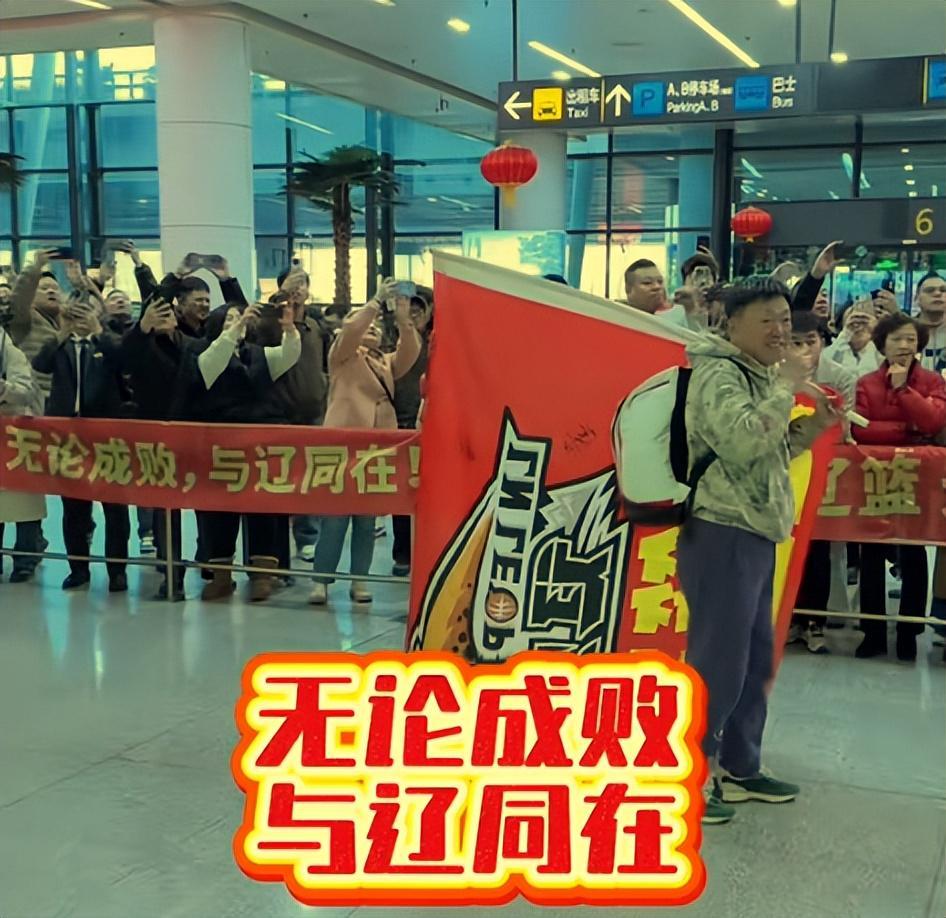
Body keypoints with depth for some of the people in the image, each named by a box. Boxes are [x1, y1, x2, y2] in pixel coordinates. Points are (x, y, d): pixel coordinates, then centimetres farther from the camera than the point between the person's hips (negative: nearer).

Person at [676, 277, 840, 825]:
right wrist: (787, 389, -18)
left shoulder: (759, 376, 18)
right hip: (722, 535, -10)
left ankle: (739, 768, 27)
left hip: (755, 535, 10)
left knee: (756, 658, 16)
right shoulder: (718, 373, -13)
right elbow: (743, 441, -28)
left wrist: (814, 426, 10)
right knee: (717, 662, -9)